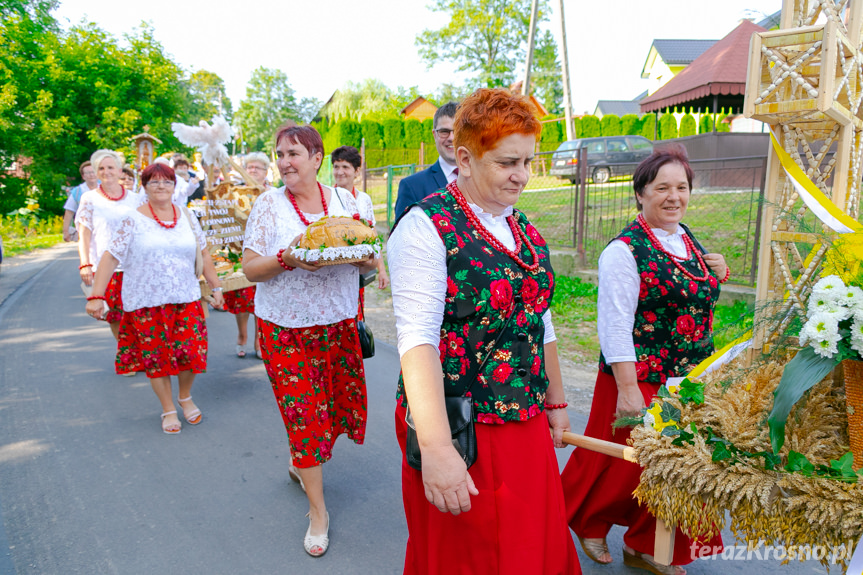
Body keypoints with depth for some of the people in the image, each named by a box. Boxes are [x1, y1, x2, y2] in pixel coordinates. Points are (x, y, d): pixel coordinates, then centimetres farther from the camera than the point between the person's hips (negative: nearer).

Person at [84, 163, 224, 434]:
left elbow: (203, 253, 13)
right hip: (146, 303, -2)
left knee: (191, 351, -1)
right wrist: (96, 296, -12)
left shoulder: (186, 217, 8)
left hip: (186, 299, 2)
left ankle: (185, 397, 28)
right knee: (155, 357, 5)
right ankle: (168, 410, 23)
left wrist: (216, 287, 12)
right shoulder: (132, 220, -3)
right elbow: (110, 257, -6)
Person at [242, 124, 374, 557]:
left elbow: (370, 262, 7)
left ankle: (300, 463, 42)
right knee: (304, 415, 1)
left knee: (346, 405, 11)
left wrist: (362, 256, -16)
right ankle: (317, 511, 18)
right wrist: (287, 258, -22)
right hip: (286, 329, -3)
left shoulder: (344, 200, 3)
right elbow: (250, 268, -5)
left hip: (340, 324, 3)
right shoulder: (269, 204, -3)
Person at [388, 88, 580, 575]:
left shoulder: (522, 228, 8)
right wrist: (436, 447, -33)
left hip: (526, 423, 7)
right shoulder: (426, 227, -16)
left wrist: (556, 402, 18)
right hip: (457, 427, -6)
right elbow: (417, 338, -25)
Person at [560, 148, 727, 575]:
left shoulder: (687, 239, 8)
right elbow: (616, 325, -19)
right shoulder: (625, 250, -16)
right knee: (626, 463, 7)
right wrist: (627, 389, -22)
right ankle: (589, 524, 36)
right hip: (641, 378, -7)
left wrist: (717, 277, 3)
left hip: (687, 378, 7)